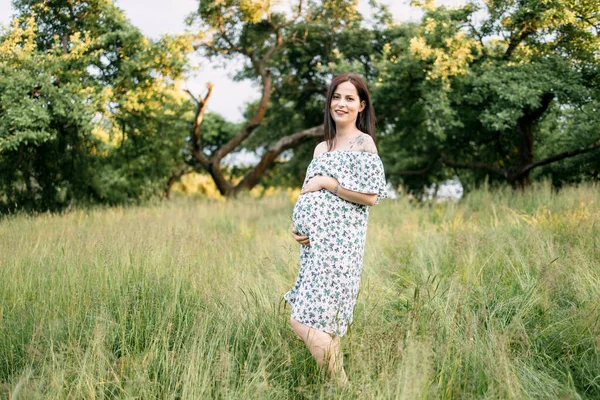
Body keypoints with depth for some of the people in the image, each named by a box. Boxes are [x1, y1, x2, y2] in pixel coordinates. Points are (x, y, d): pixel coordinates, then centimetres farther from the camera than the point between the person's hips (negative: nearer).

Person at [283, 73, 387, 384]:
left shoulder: (363, 143, -4)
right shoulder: (321, 148, 18)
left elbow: (370, 196, -13)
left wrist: (327, 182, -10)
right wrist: (296, 227, 4)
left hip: (338, 241, -8)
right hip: (315, 241, 8)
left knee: (303, 320, -11)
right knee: (320, 322, 8)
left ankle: (340, 385, -1)